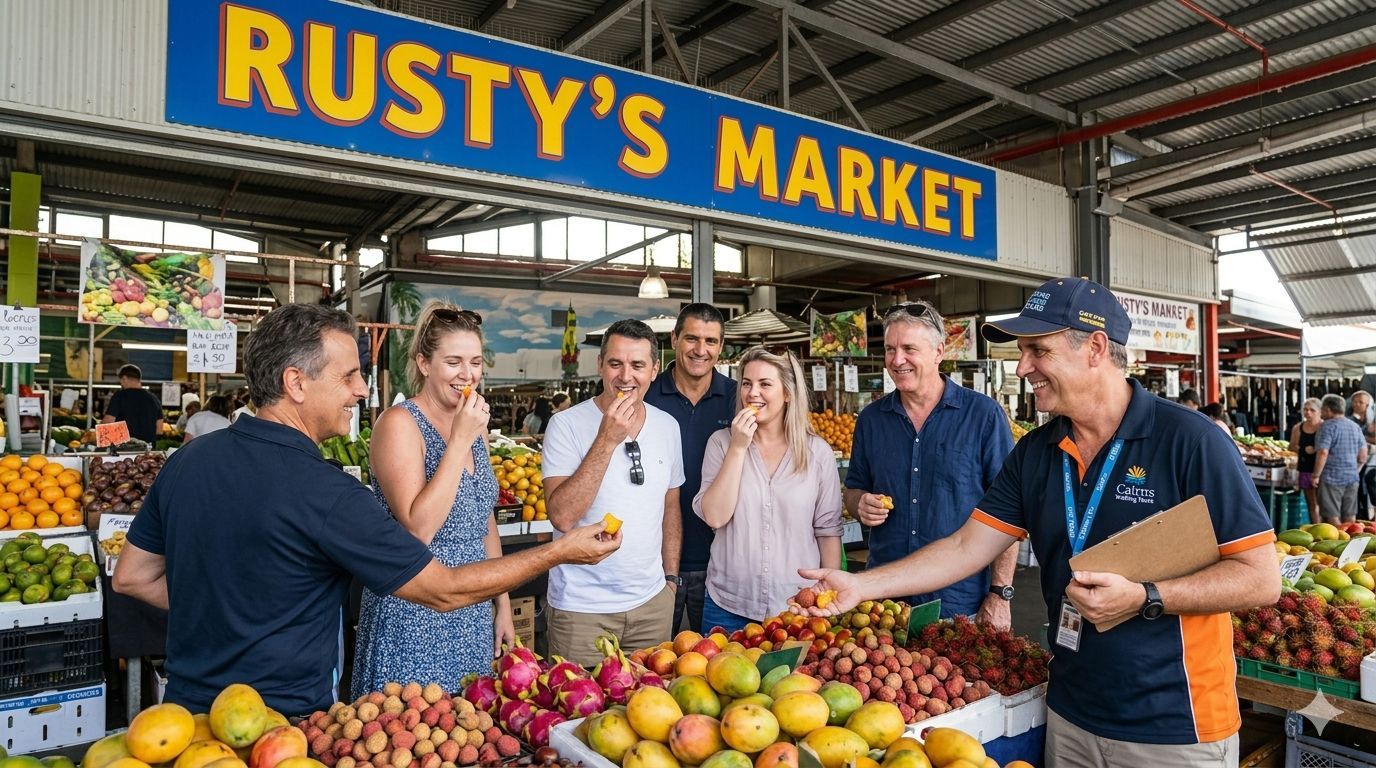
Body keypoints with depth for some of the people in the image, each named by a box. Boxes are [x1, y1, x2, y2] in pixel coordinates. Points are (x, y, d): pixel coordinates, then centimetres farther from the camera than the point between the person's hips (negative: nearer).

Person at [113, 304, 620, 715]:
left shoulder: (188, 459, -4)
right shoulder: (324, 493, -27)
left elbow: (132, 577, 9)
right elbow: (445, 591, -21)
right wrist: (560, 552, -13)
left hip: (188, 711, 7)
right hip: (283, 721, -7)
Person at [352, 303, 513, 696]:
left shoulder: (475, 424, 7)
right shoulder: (400, 423, -14)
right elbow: (418, 529, -24)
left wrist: (503, 606, 14)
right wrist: (459, 441, -24)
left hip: (473, 617, 7)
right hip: (414, 618, -7)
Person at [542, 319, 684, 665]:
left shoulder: (668, 426, 3)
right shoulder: (567, 424, -13)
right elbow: (562, 516, -23)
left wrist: (671, 576, 12)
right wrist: (607, 440, -25)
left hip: (653, 601, 4)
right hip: (582, 607, -4)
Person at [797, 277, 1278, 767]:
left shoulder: (1189, 442, -15)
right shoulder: (1034, 453, 0)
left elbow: (1261, 579, -14)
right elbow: (966, 548, -1)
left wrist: (1143, 598, -25)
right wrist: (862, 585, -9)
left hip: (1175, 728, -4)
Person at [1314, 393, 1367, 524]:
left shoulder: (1328, 426, -11)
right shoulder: (1355, 426, 11)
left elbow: (1323, 453, -21)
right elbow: (1363, 457, 13)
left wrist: (1316, 475, -14)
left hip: (1331, 478, -7)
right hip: (1352, 478, 7)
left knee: (1332, 517, 0)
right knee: (1350, 518, 13)